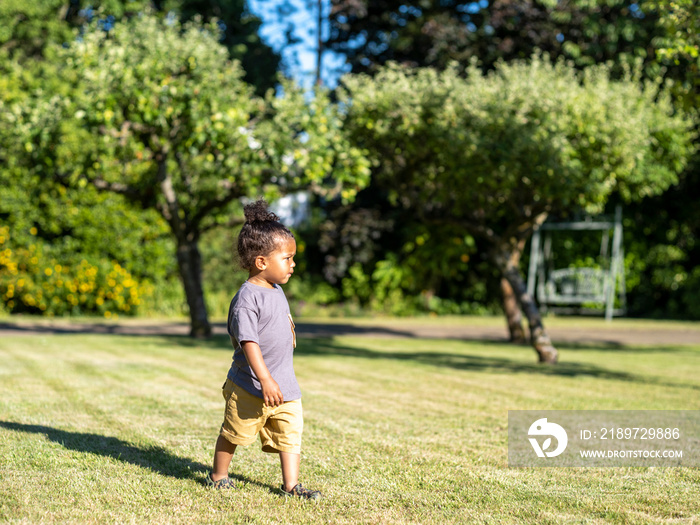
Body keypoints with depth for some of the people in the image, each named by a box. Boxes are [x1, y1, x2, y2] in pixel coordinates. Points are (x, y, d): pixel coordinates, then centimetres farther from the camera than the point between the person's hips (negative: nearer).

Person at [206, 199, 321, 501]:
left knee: (291, 434, 2)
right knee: (234, 433, 9)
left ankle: (290, 485, 8)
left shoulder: (277, 291, 9)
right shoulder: (247, 298, -20)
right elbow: (248, 342, -25)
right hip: (250, 387, -7)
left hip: (284, 386, 7)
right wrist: (265, 380, -30)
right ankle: (218, 476, 28)